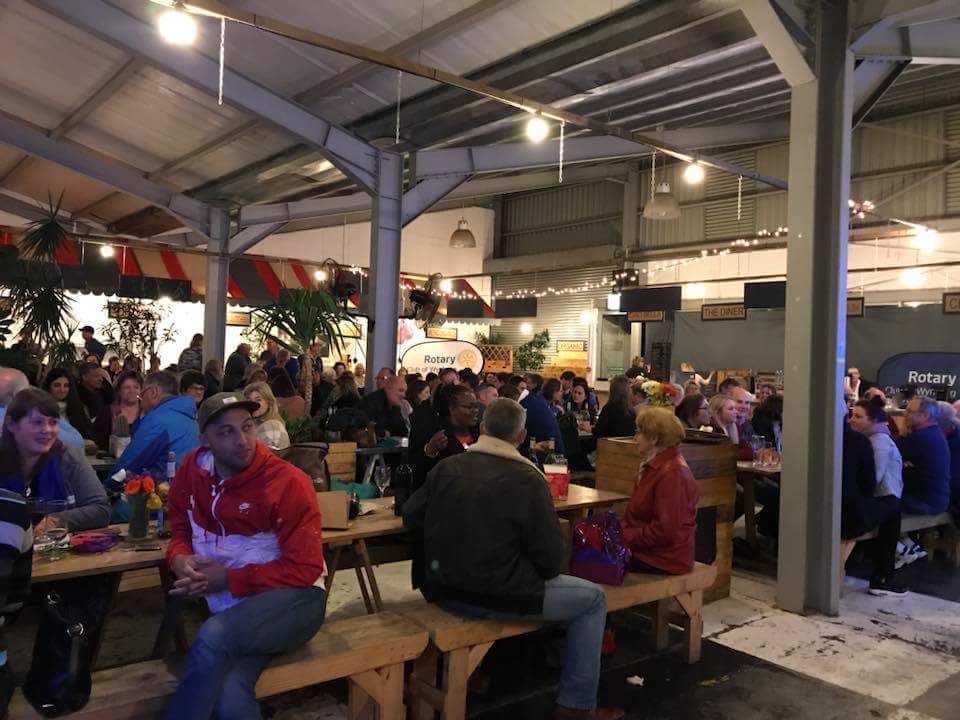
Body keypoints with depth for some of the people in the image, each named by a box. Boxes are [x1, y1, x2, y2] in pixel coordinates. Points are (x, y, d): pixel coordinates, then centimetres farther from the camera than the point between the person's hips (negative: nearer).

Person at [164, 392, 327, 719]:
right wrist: (180, 560, -6)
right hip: (231, 606, 3)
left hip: (293, 598, -3)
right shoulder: (192, 469, 2)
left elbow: (305, 569, -13)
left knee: (215, 637, -32)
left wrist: (229, 579, -16)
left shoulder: (289, 482, -14)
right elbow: (182, 529, 18)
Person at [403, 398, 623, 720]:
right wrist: (548, 568, 9)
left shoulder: (447, 466, -1)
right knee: (594, 598, 11)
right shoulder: (527, 478, -15)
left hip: (444, 590, 7)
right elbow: (551, 560, -14)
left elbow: (411, 518, 8)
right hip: (498, 597, -6)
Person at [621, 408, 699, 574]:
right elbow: (635, 513, 18)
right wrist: (620, 532, 1)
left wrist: (625, 538, -17)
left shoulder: (672, 474, -19)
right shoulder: (654, 466, 16)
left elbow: (665, 531, -23)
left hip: (664, 560, -9)